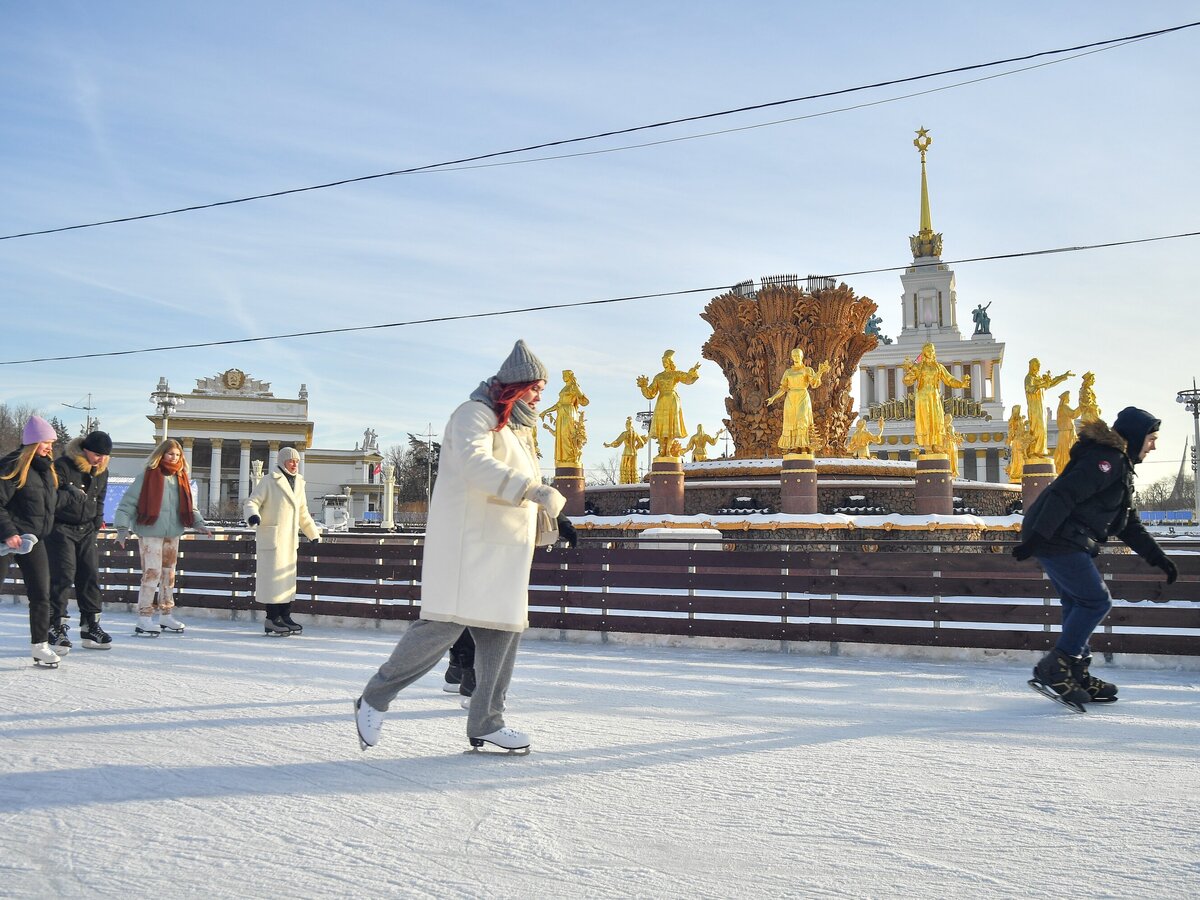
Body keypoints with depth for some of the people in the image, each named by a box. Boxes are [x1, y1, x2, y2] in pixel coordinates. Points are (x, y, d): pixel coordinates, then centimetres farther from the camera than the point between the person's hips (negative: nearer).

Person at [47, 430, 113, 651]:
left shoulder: (102, 472, 7)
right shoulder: (62, 466, -15)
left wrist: (97, 521, 12)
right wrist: (73, 494, -24)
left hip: (87, 530, 6)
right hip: (61, 528, -6)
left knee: (90, 575, 5)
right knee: (62, 575, -10)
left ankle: (91, 626, 12)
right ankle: (56, 625, -2)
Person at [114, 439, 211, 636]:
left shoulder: (181, 478, 11)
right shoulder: (147, 476, -7)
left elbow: (188, 505, 19)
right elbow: (128, 502, -7)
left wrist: (198, 523, 7)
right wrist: (123, 527, -12)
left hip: (173, 534, 7)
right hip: (150, 533, -7)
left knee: (168, 574, 13)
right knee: (152, 573, -11)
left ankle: (166, 615, 24)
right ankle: (144, 619, -6)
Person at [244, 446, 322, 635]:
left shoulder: (298, 483, 16)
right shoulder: (269, 481, -4)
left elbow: (303, 513, 25)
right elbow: (252, 501, -8)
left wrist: (313, 534, 27)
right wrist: (253, 515, -29)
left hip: (290, 538, 7)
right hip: (271, 537, -7)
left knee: (288, 577, 8)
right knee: (273, 576, -7)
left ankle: (285, 616, 15)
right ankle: (272, 619, -2)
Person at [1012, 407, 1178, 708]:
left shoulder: (1120, 466, 22)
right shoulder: (1107, 459, -13)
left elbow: (1129, 523, 25)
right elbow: (1064, 494, -24)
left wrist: (1158, 558, 19)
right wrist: (1037, 537, -29)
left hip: (1064, 542, 11)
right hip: (1058, 540, -11)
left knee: (1077, 604, 15)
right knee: (1096, 601, -8)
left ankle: (1077, 676, 22)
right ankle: (1053, 669, -7)